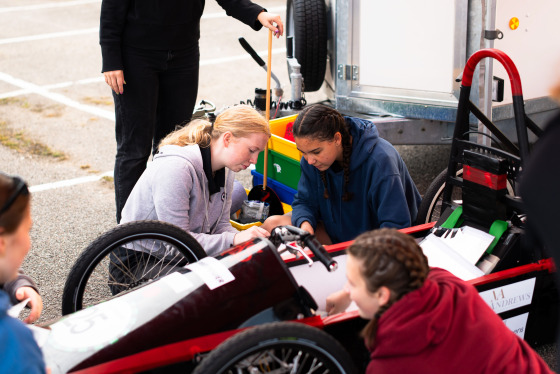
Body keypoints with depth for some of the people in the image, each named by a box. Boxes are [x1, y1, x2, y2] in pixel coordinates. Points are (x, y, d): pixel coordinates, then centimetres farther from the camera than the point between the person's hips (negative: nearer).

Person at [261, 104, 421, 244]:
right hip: (335, 233, 7)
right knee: (273, 224, -10)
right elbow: (304, 201, 4)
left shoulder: (380, 161, -27)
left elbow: (395, 228, -27)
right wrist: (305, 224, -21)